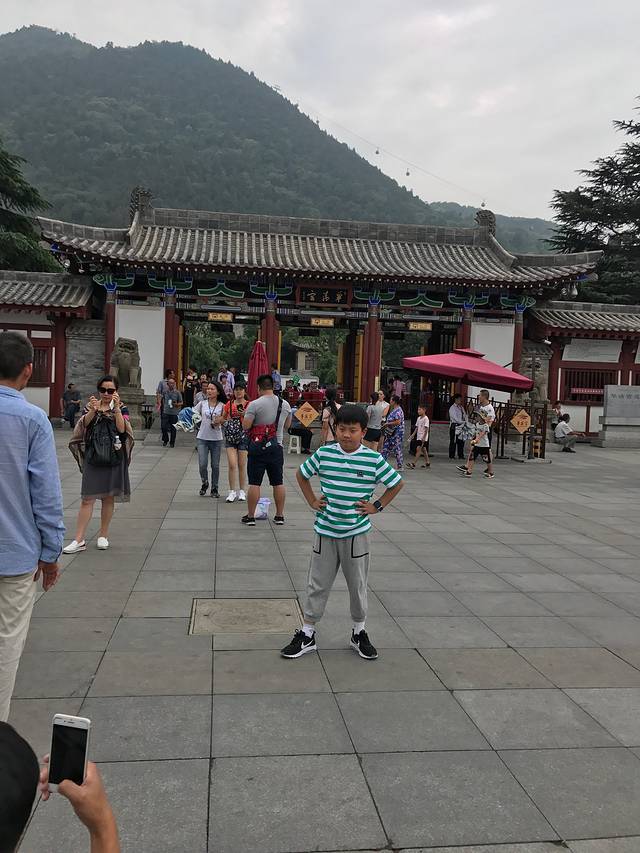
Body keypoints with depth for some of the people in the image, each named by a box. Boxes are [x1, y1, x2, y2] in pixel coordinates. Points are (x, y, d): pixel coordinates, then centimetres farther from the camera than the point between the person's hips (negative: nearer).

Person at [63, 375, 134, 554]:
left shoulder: (122, 408, 3)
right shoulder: (91, 406, 7)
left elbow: (122, 428, -13)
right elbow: (83, 424, -10)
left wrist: (116, 407, -20)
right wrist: (93, 410, -26)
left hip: (114, 458, 0)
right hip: (93, 457, 0)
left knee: (108, 498, 8)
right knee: (87, 499, -3)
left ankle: (103, 536, 21)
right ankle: (79, 540, -2)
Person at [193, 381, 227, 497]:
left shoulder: (222, 406, 0)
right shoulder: (202, 403, 3)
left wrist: (220, 421, -17)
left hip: (216, 439, 0)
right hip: (202, 438, 1)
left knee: (215, 465, 5)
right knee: (202, 464, -5)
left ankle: (214, 489, 20)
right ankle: (204, 483, 22)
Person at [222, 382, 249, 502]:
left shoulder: (249, 405, 1)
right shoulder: (229, 404, 8)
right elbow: (223, 418, 20)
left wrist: (244, 415, -18)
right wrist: (226, 422, -2)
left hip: (243, 436, -2)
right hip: (230, 436, 2)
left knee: (242, 465, 4)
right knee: (232, 465, -6)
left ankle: (242, 491, 16)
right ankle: (232, 491, 2)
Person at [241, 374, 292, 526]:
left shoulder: (255, 404, -12)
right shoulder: (285, 404, 3)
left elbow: (245, 426, -14)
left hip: (258, 446, -4)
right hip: (277, 446, 4)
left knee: (254, 483, 2)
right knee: (278, 483, 10)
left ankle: (250, 516, 7)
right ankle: (280, 516, 16)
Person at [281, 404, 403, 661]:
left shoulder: (373, 459, -10)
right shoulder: (323, 454, -5)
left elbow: (397, 483, 4)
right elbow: (301, 474, 11)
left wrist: (377, 506, -1)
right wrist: (312, 501, 4)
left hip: (356, 533, -1)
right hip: (325, 531, 1)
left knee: (358, 585, 13)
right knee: (317, 585, 9)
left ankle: (359, 633, 31)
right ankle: (307, 635, 21)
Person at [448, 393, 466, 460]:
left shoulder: (461, 407, 14)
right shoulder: (452, 408, -8)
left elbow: (465, 416, 14)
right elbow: (456, 419, -15)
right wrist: (464, 422, -15)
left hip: (461, 426, 7)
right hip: (454, 426, -7)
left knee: (461, 441, 8)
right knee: (453, 441, -2)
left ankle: (461, 455, 16)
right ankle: (451, 456, 6)